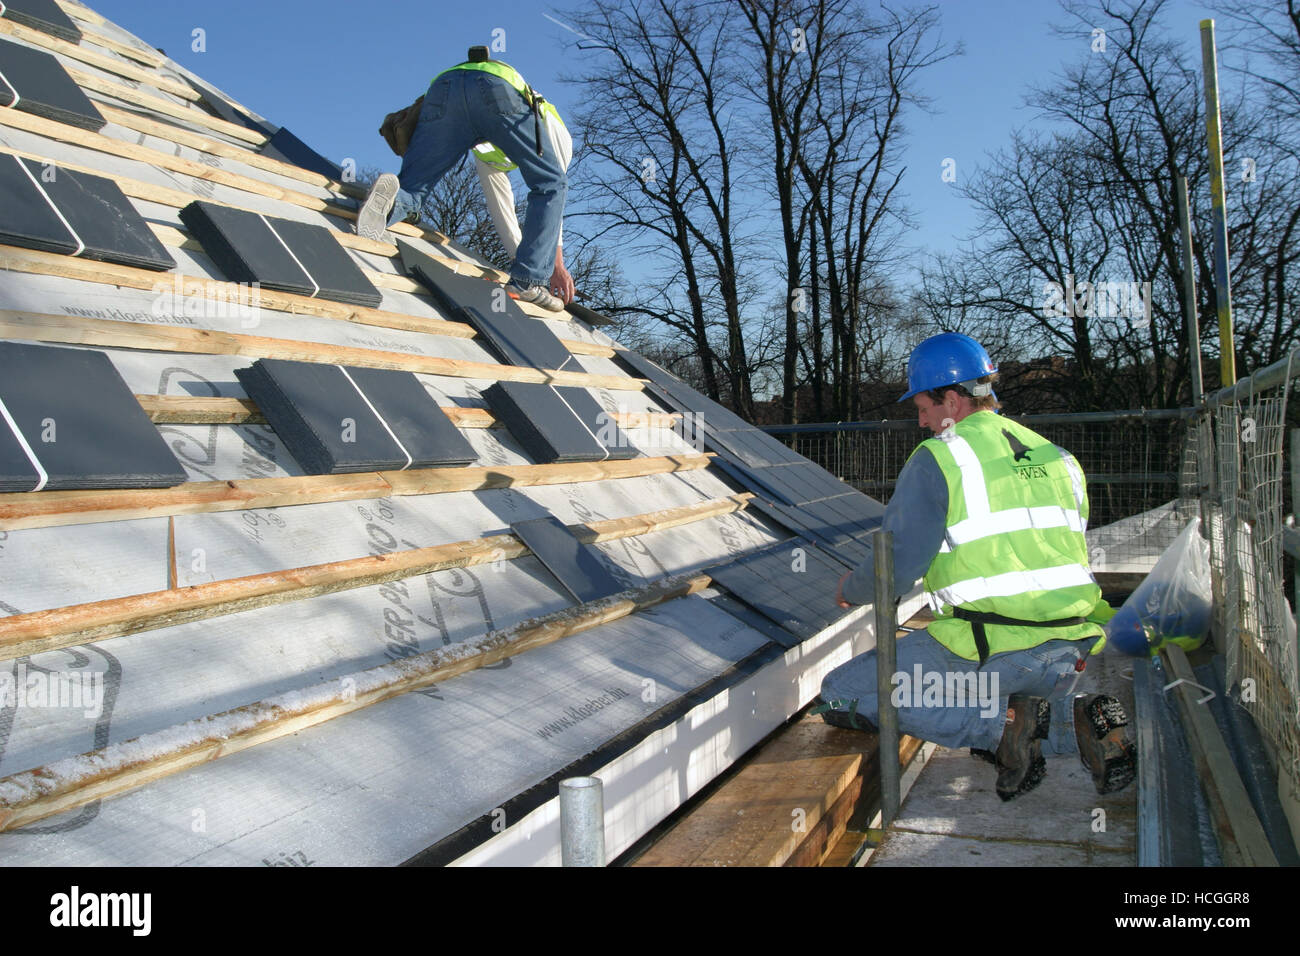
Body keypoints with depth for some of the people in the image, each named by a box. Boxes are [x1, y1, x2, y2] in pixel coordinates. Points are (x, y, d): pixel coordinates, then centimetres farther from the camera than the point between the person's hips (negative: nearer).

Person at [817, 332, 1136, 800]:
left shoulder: (936, 461, -6)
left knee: (840, 697, 3)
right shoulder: (1057, 457, 16)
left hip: (987, 649, -7)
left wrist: (851, 589, 14)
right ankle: (1078, 721, 4)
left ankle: (1003, 723, -9)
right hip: (1069, 655, 7)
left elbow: (893, 571, -8)